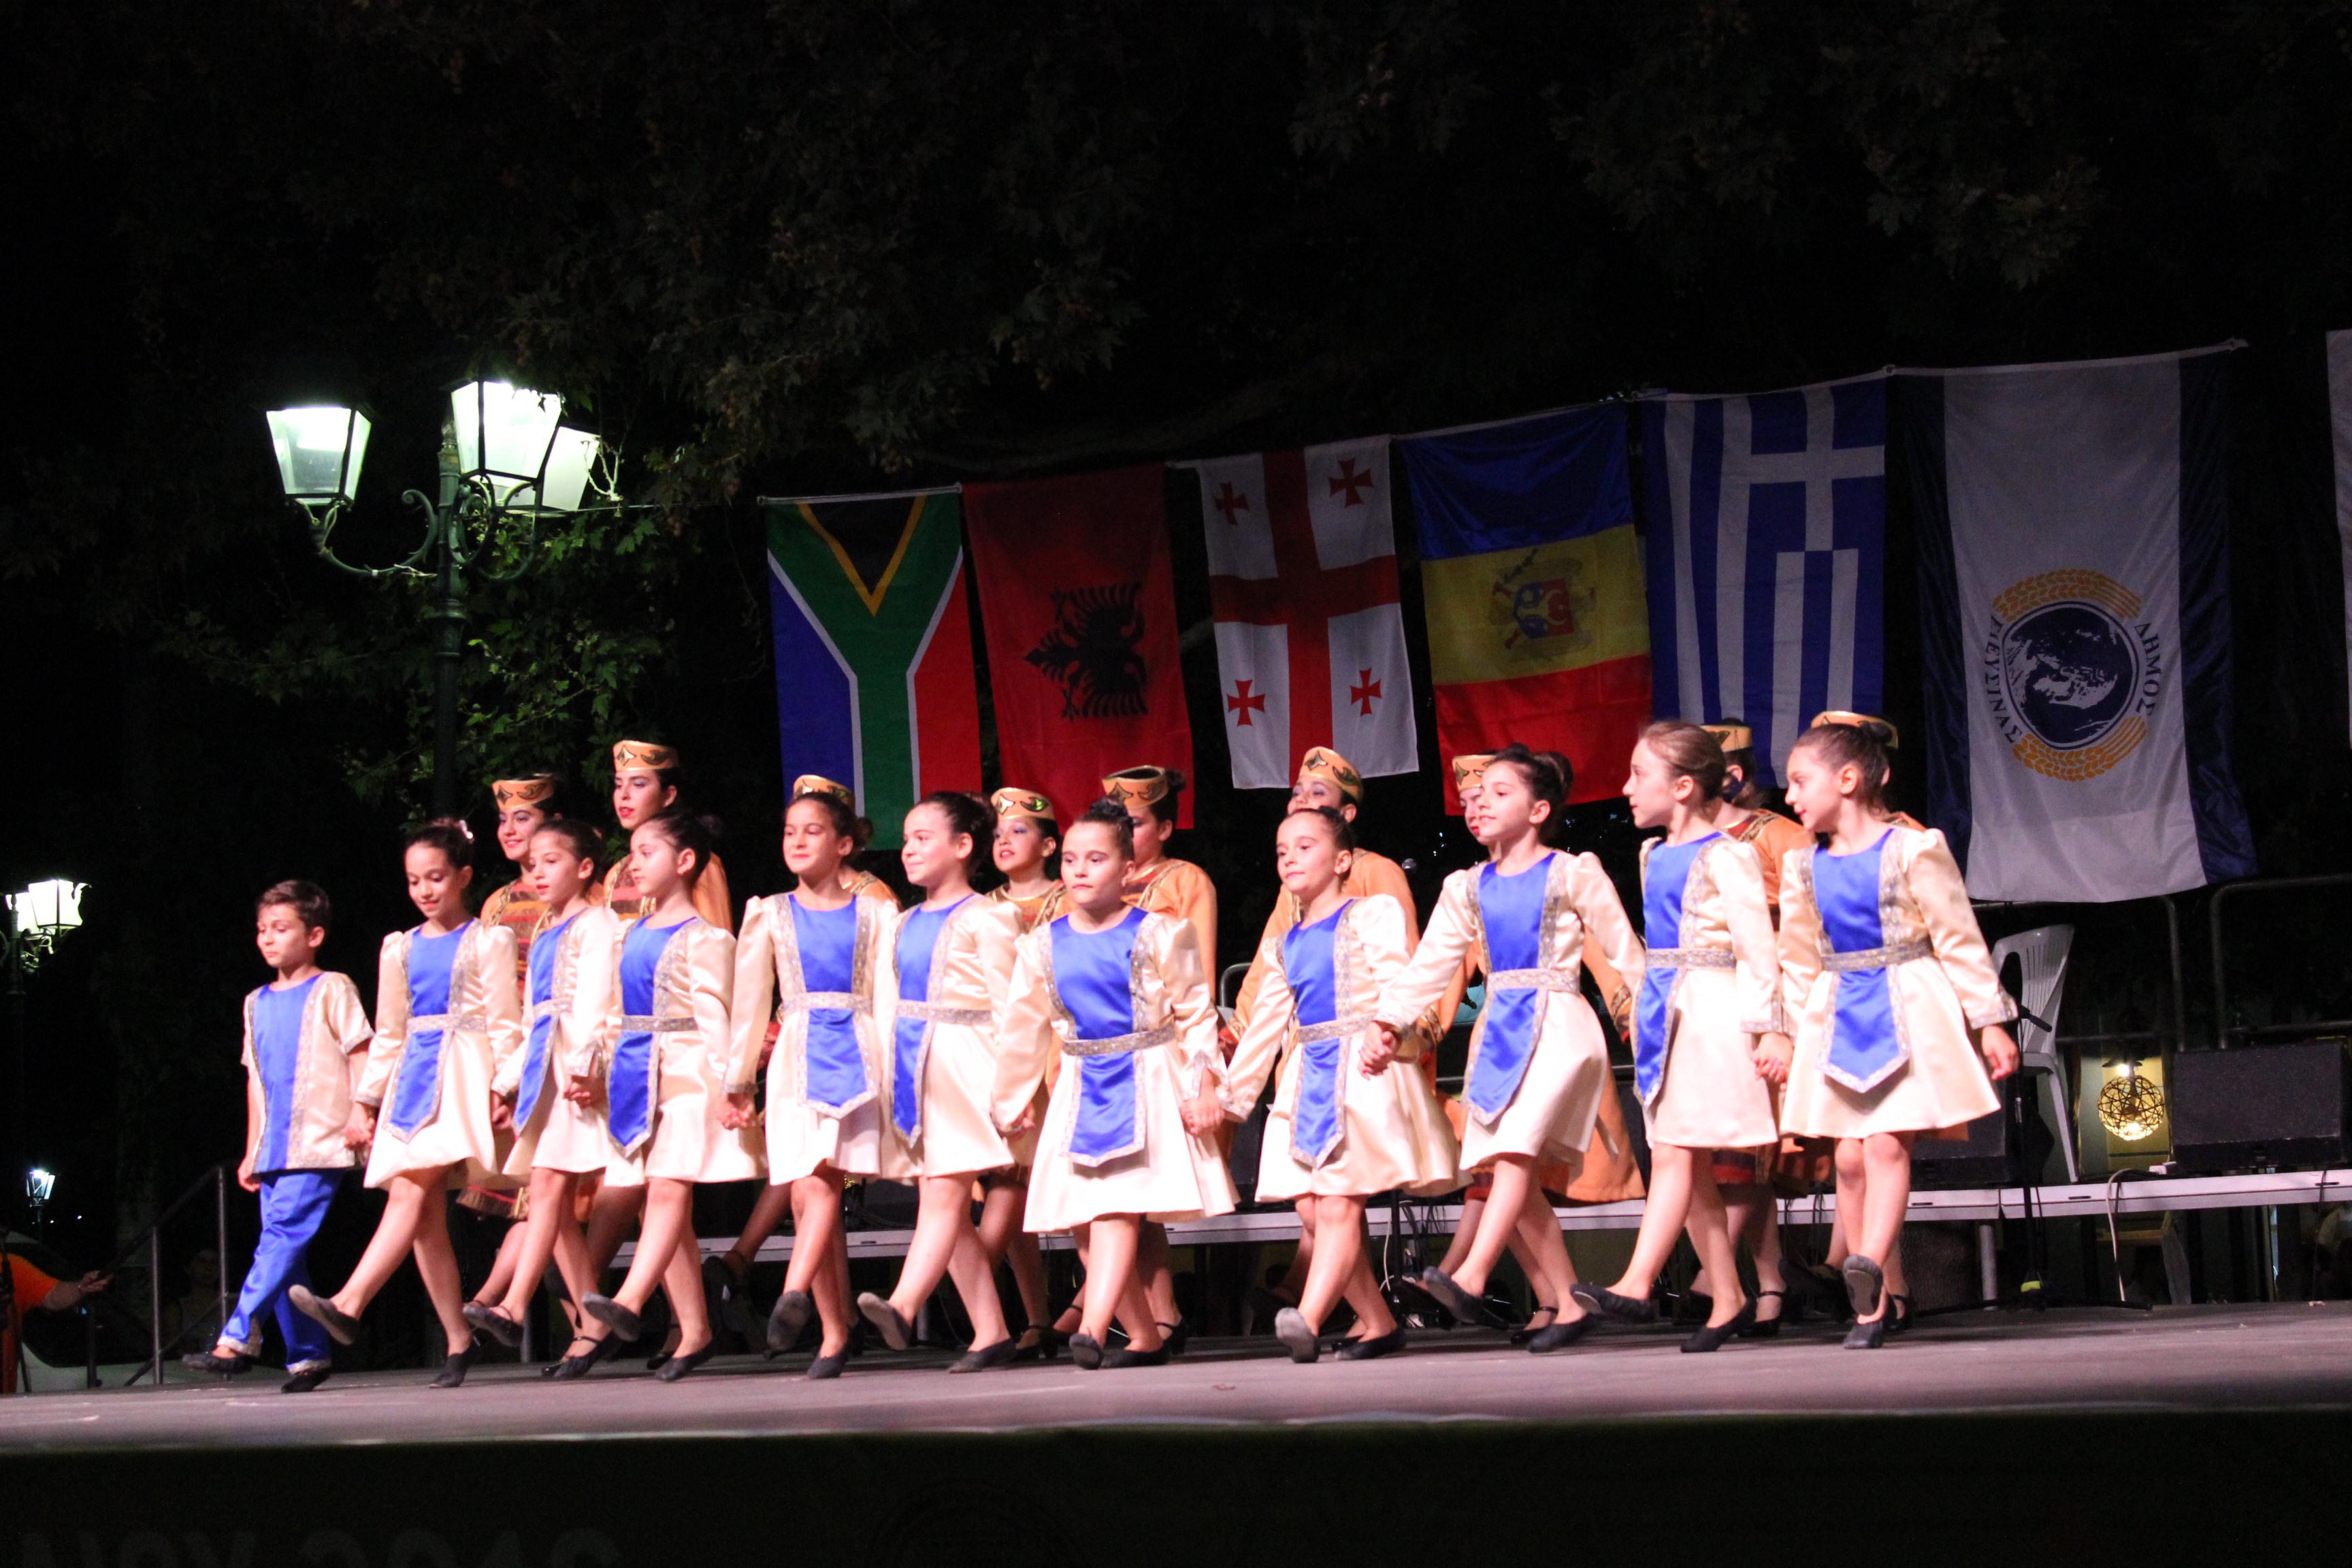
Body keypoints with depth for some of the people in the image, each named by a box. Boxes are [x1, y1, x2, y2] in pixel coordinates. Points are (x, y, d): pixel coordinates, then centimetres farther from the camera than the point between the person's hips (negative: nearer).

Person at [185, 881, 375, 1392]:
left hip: (320, 1144, -7)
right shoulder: (258, 1003, 18)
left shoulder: (331, 990, 0)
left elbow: (359, 1057, -3)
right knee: (286, 1252, 4)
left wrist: (362, 1118, -13)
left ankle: (238, 1340, -20)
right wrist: (252, 1152, 19)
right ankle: (308, 1354, 9)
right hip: (275, 1151, 7)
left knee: (283, 1233, -17)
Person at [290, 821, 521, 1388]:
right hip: (412, 1079, 6)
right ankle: (457, 1341, 2)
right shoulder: (401, 949, 18)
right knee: (425, 1215, -1)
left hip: (462, 1077, -6)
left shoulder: (488, 942, 3)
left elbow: (505, 1027, -2)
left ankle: (348, 1306, -32)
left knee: (409, 1193, -20)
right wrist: (364, 1101, 15)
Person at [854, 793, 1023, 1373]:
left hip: (964, 1065, -8)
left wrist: (1009, 1086, -13)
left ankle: (902, 1307, -28)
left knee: (944, 1195, -14)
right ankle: (990, 1331, 7)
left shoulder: (984, 920, -5)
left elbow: (1007, 1009, -8)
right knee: (940, 1200, 5)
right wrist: (887, 1073, 13)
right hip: (914, 1066, 8)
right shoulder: (907, 924, 17)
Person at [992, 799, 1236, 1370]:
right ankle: (1144, 1335, 10)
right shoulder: (1042, 946, 8)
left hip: (1146, 1084, -5)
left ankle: (1093, 1330, -27)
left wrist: (1202, 1086, -7)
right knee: (1083, 1217, 1)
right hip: (1082, 1088, 5)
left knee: (1117, 1206, -17)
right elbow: (1022, 1028, 15)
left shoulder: (1159, 935, -3)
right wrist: (1010, 1100, 17)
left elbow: (1196, 1015, -1)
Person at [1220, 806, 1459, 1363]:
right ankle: (1378, 1324, 4)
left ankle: (1309, 1319, -27)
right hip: (1309, 1080, 7)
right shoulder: (1282, 946, 21)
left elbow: (1395, 982, -12)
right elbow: (1266, 1023, 25)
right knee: (1311, 1207, -2)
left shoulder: (1372, 915, 3)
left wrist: (1383, 1035, -31)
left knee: (1338, 1202, -15)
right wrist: (1230, 1094, 23)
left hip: (1363, 1071, -7)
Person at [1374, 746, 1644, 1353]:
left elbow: (1625, 951, 3)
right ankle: (1569, 1305, 7)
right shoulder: (1468, 888, 15)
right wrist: (1391, 1020, -1)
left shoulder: (1572, 875, 0)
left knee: (1515, 1149, -22)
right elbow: (1429, 964, 11)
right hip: (1499, 1030, 6)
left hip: (1557, 1025, -6)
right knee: (1517, 1175, 1)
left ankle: (1470, 1279, -32)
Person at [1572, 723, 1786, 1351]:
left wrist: (1769, 1027, -16)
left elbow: (1757, 947, -12)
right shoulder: (1654, 857, 15)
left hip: (1710, 1011, -9)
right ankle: (1729, 1298, 12)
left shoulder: (1724, 858, -10)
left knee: (1674, 1152, -14)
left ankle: (1636, 1284, -21)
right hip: (1663, 1011, 9)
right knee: (1688, 1162, 7)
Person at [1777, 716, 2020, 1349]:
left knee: (1888, 1143, -16)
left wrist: (1990, 1021, -7)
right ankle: (1873, 1301, 4)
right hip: (1838, 1018, 5)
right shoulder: (1803, 868, 10)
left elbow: (1960, 939, -5)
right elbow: (1799, 962, 17)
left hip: (1908, 1010, -5)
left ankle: (1869, 1267, -28)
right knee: (1850, 1155, -1)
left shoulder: (1913, 850, -6)